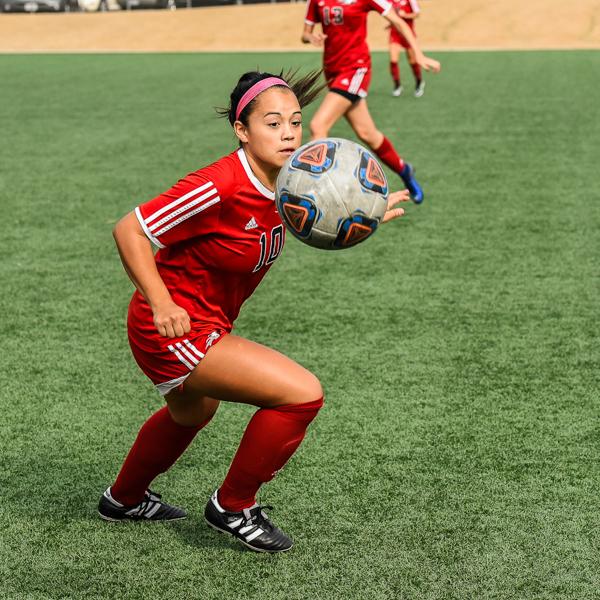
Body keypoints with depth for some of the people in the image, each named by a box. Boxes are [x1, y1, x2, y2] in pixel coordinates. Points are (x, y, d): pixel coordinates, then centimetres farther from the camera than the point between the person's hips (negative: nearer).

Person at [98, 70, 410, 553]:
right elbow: (129, 230, -23)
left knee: (194, 412, 36)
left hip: (207, 323, 10)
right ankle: (233, 507, 6)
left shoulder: (286, 181, -6)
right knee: (303, 393, -16)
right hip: (175, 328, -10)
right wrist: (162, 304, -31)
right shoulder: (220, 186, -29)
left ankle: (124, 499, 62)